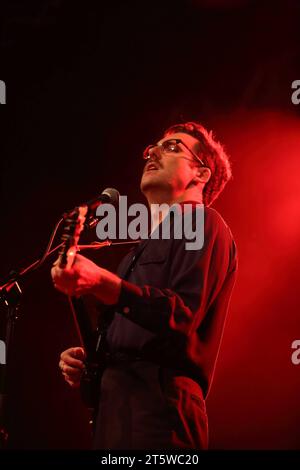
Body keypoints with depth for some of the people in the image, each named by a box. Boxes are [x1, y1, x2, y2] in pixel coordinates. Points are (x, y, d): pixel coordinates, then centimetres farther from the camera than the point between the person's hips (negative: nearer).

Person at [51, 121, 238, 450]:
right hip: (115, 405, 9)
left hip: (156, 410, -9)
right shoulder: (147, 245, 27)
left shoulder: (202, 224, -1)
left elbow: (184, 314, -18)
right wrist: (83, 360, 10)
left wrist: (102, 283, -30)